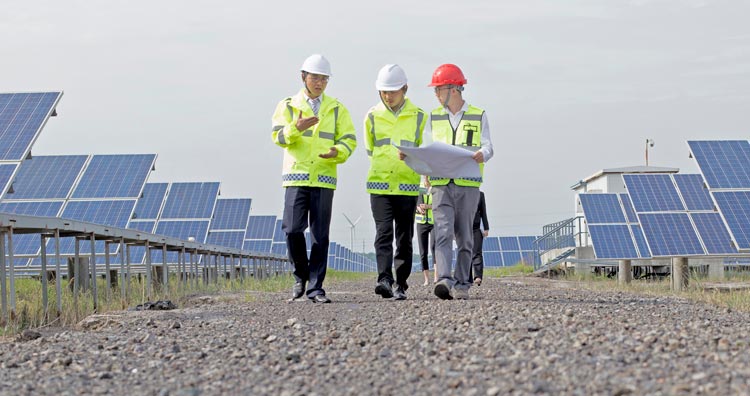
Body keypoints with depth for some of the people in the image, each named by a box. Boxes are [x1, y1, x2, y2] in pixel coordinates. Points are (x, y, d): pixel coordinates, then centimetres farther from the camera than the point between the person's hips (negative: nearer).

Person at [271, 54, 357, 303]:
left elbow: (349, 139, 8)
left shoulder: (336, 109, 13)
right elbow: (278, 136, -2)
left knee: (320, 236, 0)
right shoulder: (288, 105, 9)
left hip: (324, 178, 1)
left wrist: (338, 152, -14)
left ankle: (315, 288, 4)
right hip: (296, 177, -1)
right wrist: (296, 128, -23)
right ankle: (301, 274, 12)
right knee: (293, 229, -11)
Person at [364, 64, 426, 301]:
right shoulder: (373, 116, 8)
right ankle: (385, 279, -22)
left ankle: (400, 286, 9)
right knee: (384, 232, -14)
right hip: (379, 184, 0)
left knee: (404, 238, 4)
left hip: (407, 185, 0)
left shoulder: (419, 117, 5)